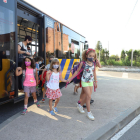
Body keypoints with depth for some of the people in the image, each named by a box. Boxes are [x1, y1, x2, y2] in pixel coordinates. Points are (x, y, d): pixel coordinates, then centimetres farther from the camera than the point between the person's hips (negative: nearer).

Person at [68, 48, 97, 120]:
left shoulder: (93, 64, 0)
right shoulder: (83, 63, -12)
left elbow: (94, 73, 10)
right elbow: (77, 72, -3)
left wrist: (95, 82, 15)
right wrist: (70, 79, -3)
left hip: (91, 82, 5)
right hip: (85, 81, -5)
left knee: (88, 96, 11)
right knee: (89, 96, -4)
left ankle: (80, 105, 36)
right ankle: (89, 112, 11)